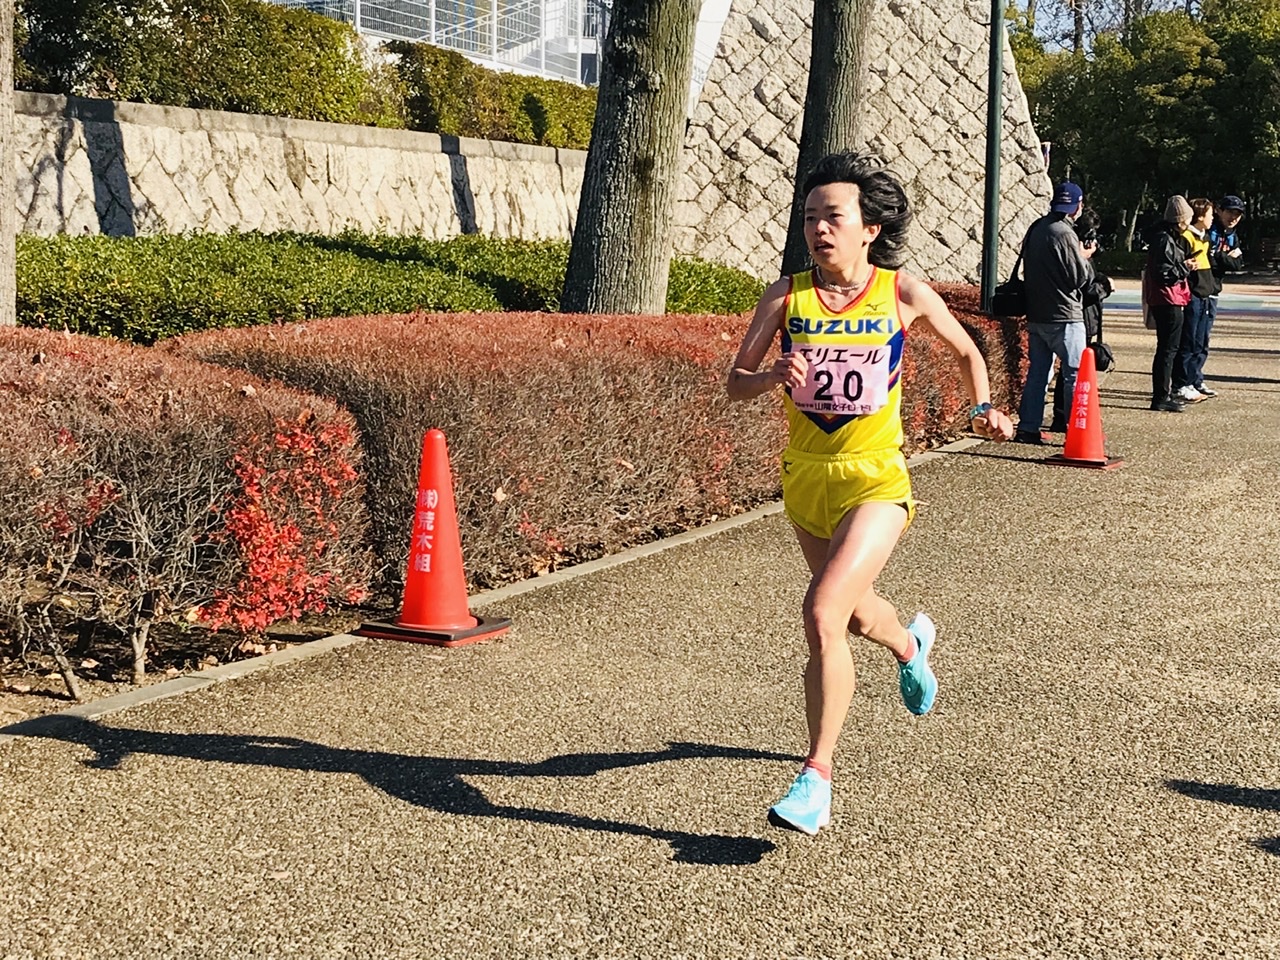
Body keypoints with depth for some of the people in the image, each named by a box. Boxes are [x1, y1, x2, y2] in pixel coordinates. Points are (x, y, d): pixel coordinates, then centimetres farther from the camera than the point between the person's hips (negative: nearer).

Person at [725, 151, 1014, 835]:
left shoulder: (903, 294, -7)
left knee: (823, 613, -23)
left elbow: (966, 351, 11)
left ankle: (817, 778, -11)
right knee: (857, 613, 25)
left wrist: (983, 409, -2)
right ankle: (911, 645, 63)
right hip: (804, 476, 4)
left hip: (874, 479, -4)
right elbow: (735, 382, -1)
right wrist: (772, 377, -21)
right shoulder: (786, 297, -4)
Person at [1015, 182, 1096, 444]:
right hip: (1064, 317, -8)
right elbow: (1079, 277, -14)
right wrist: (1084, 256, 5)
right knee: (1075, 373, -1)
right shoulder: (1064, 234, -17)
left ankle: (1027, 428, 12)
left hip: (1036, 313, 8)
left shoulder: (1036, 229, 8)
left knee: (1037, 371, 12)